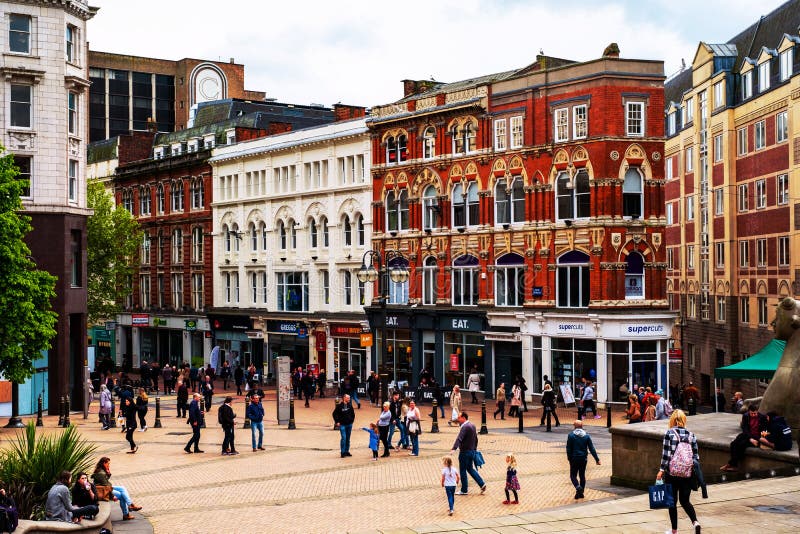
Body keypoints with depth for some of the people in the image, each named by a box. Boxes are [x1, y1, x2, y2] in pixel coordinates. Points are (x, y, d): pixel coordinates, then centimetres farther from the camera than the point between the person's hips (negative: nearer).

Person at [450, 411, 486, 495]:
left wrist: (454, 449, -43)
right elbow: (476, 438, 19)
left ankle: (464, 490, 8)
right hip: (472, 451, 9)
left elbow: (459, 438, -33)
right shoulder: (472, 425, 10)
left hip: (465, 452, -9)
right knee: (470, 469, 19)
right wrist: (475, 449, 27)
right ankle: (482, 484, 13)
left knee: (463, 471, 1)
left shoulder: (465, 427, -19)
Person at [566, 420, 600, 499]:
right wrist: (597, 459, 2)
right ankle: (581, 492, 15)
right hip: (583, 459, 3)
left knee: (573, 475, 5)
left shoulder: (571, 435, -7)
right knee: (582, 475, 14)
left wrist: (569, 458, 6)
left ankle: (578, 487, -21)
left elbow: (568, 449, -6)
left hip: (574, 459, -3)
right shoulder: (586, 436, 0)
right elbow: (591, 449, -1)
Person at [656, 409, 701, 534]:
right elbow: (695, 455, 7)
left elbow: (666, 453, -10)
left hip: (672, 472, -3)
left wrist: (661, 470, -6)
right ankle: (695, 521, -8)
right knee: (685, 500, 15)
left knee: (672, 501, 8)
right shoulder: (691, 435, 5)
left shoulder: (669, 433, -6)